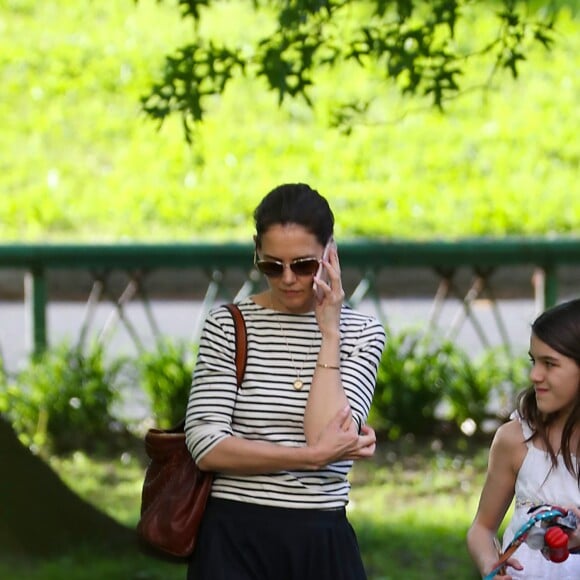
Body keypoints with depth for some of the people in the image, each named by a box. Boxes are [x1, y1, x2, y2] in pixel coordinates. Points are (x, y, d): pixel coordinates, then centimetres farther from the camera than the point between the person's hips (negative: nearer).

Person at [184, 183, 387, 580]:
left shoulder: (361, 334, 5)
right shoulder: (227, 326, 0)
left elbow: (328, 435, -11)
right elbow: (207, 447, -10)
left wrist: (329, 332, -10)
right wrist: (312, 455, -14)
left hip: (323, 543, 2)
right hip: (236, 540, -2)